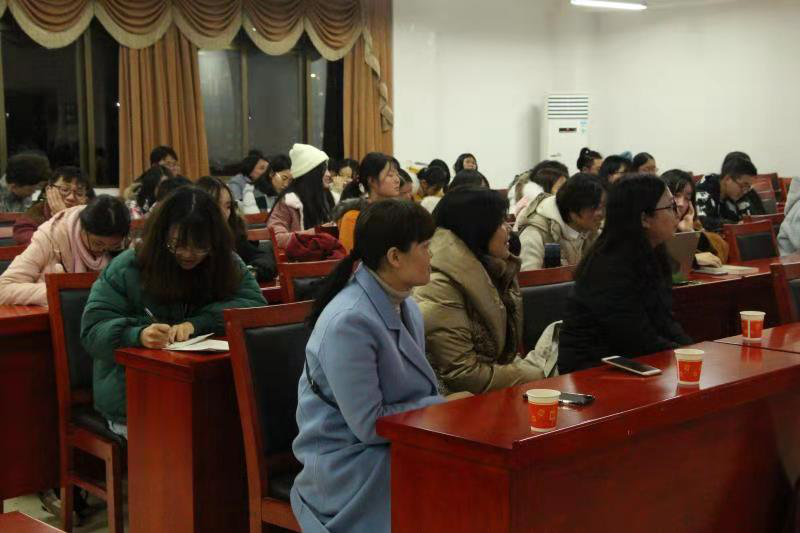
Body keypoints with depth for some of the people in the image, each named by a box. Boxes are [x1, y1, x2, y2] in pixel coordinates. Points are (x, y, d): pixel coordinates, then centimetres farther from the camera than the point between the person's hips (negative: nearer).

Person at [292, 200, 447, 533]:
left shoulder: (405, 306, 6)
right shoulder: (349, 322, -22)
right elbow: (369, 424, -22)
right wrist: (444, 405, -15)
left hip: (395, 445, 8)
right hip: (349, 466, -8)